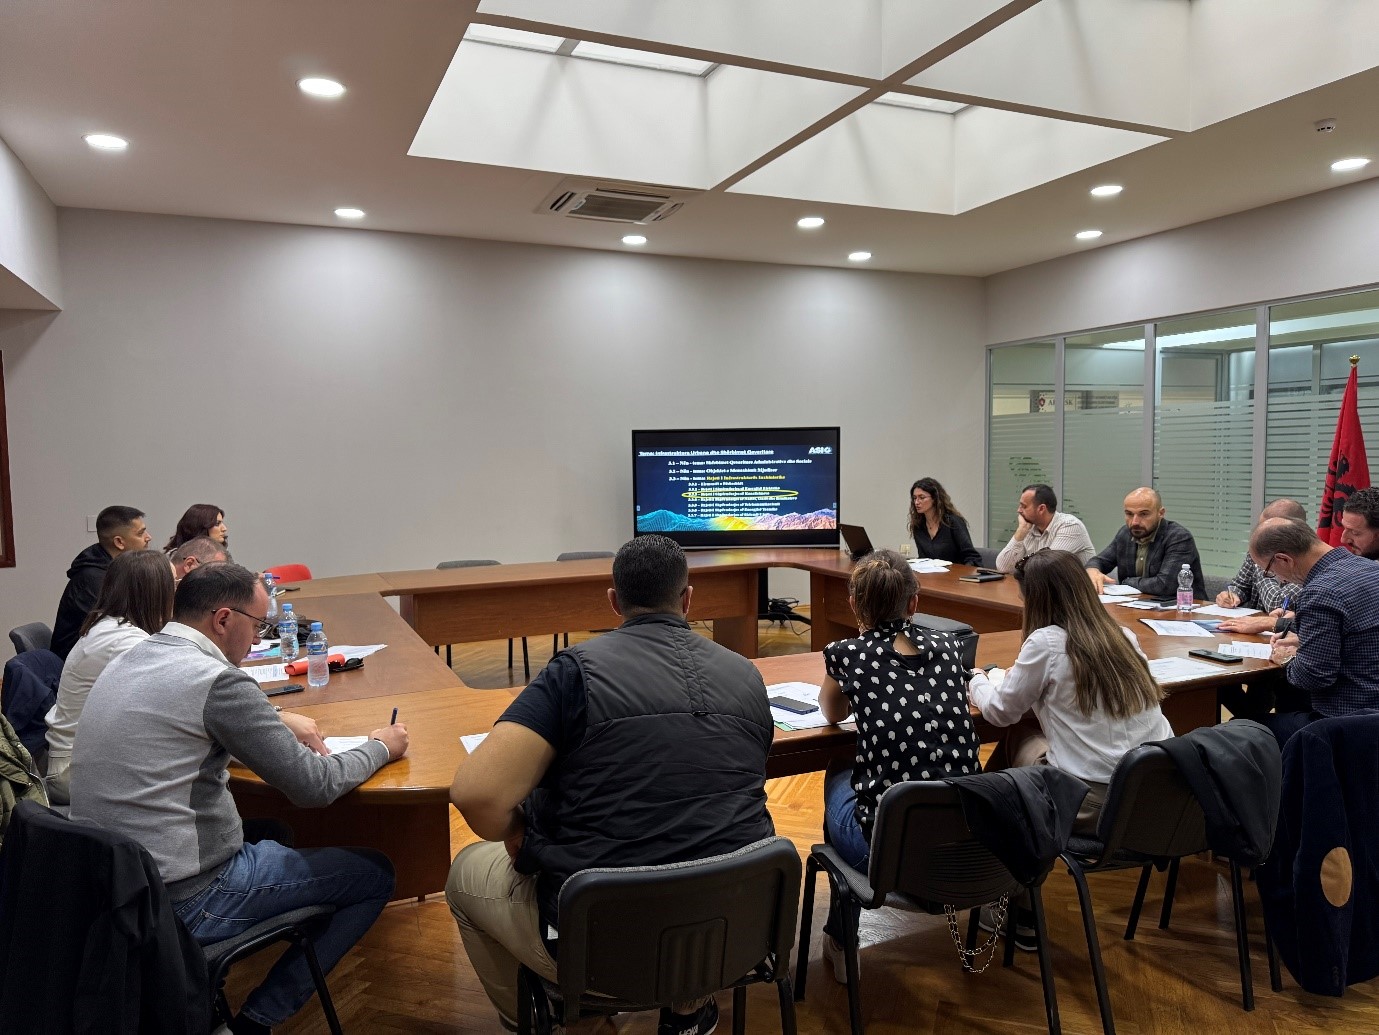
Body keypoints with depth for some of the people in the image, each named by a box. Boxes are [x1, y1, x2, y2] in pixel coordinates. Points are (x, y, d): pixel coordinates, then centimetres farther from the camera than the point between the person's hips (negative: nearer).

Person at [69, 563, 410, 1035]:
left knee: (273, 833, 31)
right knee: (374, 873, 0)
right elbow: (313, 787, -17)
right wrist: (380, 748, 1)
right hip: (183, 902, -9)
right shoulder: (218, 680, -21)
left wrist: (278, 723, 11)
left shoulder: (128, 660, 5)